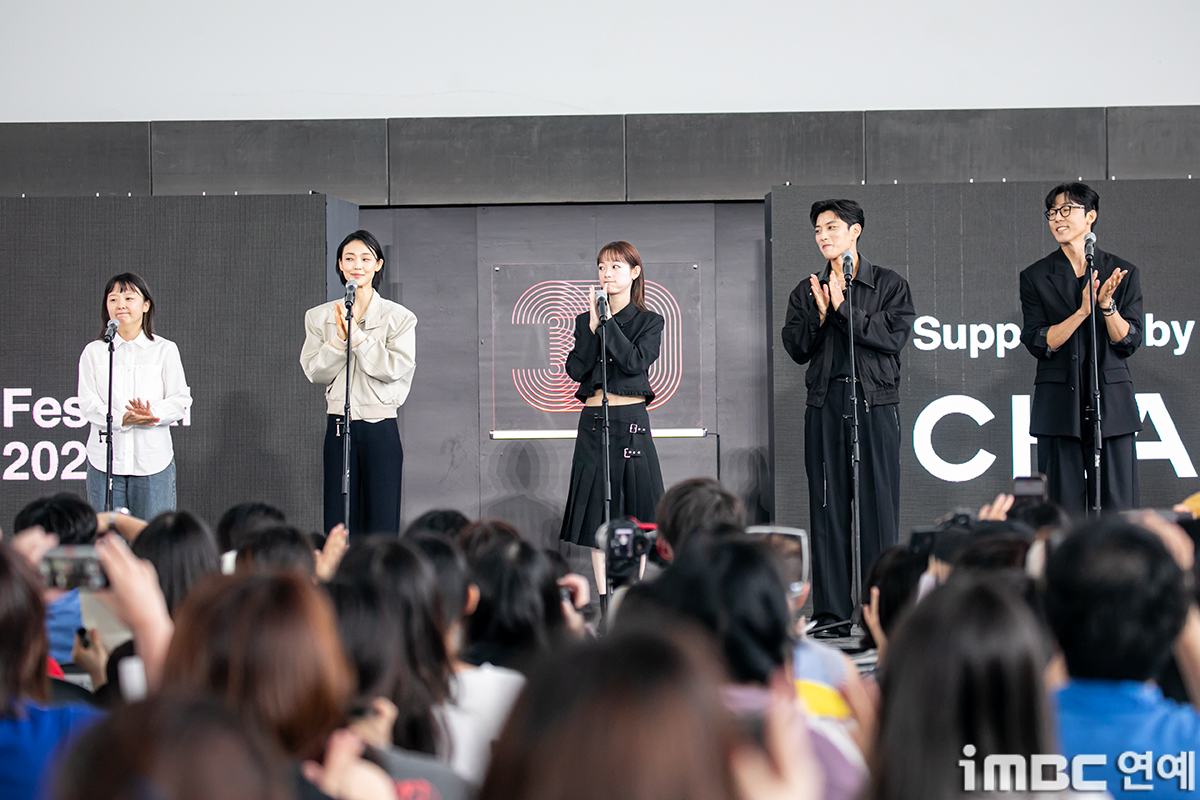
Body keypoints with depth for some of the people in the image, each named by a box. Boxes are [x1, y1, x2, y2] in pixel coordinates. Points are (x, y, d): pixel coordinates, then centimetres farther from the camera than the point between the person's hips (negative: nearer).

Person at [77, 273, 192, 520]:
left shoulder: (164, 350, 6)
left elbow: (181, 400, 0)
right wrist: (121, 418, -19)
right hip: (105, 459, 1)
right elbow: (88, 404, 0)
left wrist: (153, 413, -21)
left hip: (153, 460, -1)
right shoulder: (94, 352, 9)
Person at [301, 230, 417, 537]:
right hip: (339, 426, 2)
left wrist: (357, 335, -11)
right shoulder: (319, 317, 10)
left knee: (381, 527, -4)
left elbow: (396, 368, -9)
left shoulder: (399, 317, 4)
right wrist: (340, 339, -11)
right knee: (338, 525, -1)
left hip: (381, 428, -2)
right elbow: (314, 371, 3)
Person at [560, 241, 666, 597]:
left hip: (631, 421, -3)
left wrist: (608, 321, -11)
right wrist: (593, 325, -7)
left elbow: (635, 361, -12)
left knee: (634, 514, -2)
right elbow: (575, 369, 0)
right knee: (598, 513, 2)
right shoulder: (585, 320, 12)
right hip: (594, 421, 3)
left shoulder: (649, 322, 5)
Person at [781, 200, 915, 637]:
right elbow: (796, 348, 6)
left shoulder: (890, 285, 6)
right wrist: (820, 316, -10)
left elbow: (895, 336, -8)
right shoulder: (807, 292, 16)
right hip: (825, 406, 3)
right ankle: (831, 612, 4)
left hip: (875, 405, -3)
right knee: (828, 507, 1)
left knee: (878, 505, -5)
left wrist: (843, 309, -11)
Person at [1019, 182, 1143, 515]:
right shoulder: (1036, 277, 6)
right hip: (1059, 408, 0)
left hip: (1111, 403, 0)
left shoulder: (1123, 273, 7)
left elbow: (1129, 342, 2)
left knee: (1116, 509, -2)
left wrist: (1107, 305, -14)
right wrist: (1082, 312, -15)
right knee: (1062, 512, -1)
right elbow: (1038, 343, -3)